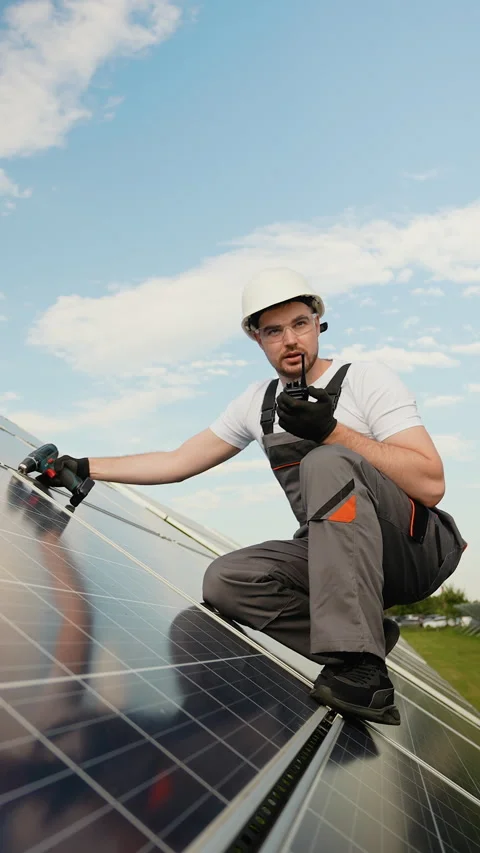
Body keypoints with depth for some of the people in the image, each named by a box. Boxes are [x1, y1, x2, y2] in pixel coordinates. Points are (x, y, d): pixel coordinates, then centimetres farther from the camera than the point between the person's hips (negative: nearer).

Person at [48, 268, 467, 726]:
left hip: (418, 549, -4)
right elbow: (177, 462, 12)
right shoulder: (258, 402, 9)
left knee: (328, 462, -32)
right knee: (225, 579, -19)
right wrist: (84, 467, 9)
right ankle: (366, 637, -6)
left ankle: (361, 670, -33)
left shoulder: (367, 379, -8)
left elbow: (430, 485, -18)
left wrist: (332, 431, -25)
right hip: (331, 557, 5)